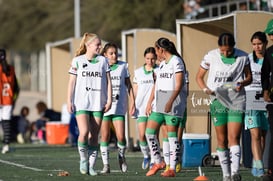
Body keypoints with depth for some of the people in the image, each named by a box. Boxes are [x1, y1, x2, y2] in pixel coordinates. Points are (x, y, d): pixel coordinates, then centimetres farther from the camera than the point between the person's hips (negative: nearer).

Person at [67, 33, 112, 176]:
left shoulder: (103, 61, 8)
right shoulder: (77, 61, 3)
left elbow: (108, 81, 9)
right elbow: (72, 82, 4)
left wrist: (109, 99, 0)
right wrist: (69, 101, -2)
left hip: (98, 103, 2)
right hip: (81, 103, -2)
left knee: (94, 135, 2)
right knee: (84, 132, -17)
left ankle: (91, 166, 8)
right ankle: (83, 159, 5)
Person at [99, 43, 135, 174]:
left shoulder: (123, 66, 8)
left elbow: (128, 85, 13)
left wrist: (132, 102, 7)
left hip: (119, 105, 0)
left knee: (121, 136, -8)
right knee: (104, 136, -2)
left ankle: (121, 156, 20)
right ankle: (106, 165, 5)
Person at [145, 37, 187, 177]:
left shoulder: (176, 61, -7)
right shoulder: (162, 64, 19)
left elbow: (179, 84, -15)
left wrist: (170, 102, -24)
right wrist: (149, 102, 15)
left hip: (174, 102, -8)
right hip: (159, 103, 8)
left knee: (172, 134, -7)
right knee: (149, 131, 4)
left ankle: (172, 168, -6)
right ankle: (157, 162, 15)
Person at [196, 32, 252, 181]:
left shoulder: (242, 57, 0)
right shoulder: (211, 56, 0)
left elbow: (249, 77, 11)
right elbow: (199, 76, 9)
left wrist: (242, 83, -13)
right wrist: (206, 89, -11)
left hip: (236, 101, -1)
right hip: (218, 100, 1)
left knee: (234, 138, -13)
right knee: (222, 140, 4)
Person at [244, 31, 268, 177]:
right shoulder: (247, 59, 5)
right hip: (250, 99, -2)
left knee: (263, 136, 6)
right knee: (255, 134, -14)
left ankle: (256, 166, 18)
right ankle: (259, 167, -21)